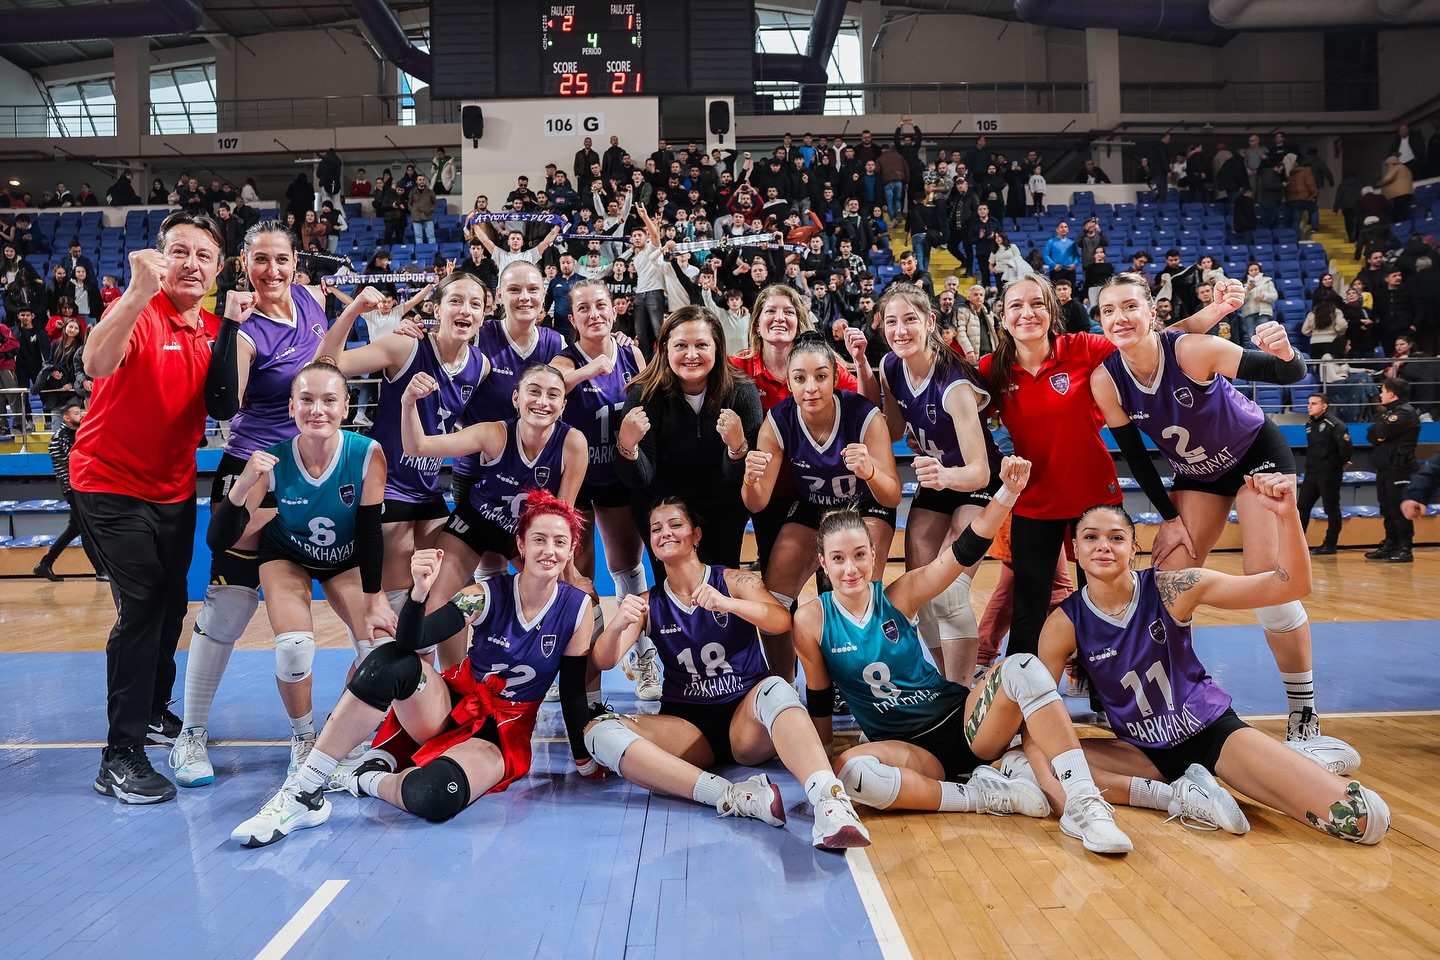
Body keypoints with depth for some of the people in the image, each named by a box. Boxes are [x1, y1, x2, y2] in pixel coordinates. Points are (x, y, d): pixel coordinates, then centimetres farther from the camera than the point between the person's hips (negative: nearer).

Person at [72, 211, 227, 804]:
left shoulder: (213, 328, 3)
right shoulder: (139, 312, -17)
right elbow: (96, 365, -39)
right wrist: (140, 292, -51)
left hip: (175, 485, 7)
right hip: (112, 484, -7)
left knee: (171, 604, 16)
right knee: (141, 606, -13)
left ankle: (155, 712, 36)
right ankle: (121, 756, -5)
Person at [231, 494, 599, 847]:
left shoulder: (577, 608, -10)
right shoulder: (487, 596, -11)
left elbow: (572, 692, 0)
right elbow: (411, 642, -23)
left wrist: (584, 760, 3)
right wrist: (420, 592, -42)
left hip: (503, 735, -1)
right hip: (452, 709, 1)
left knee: (431, 797, -36)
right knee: (391, 661, -32)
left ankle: (367, 779, -3)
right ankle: (303, 790, -23)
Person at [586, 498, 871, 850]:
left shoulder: (734, 581, 2)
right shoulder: (649, 603, 8)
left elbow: (782, 620, -16)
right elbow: (604, 661, -4)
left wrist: (725, 603, -35)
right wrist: (618, 625, -27)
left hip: (746, 721, -2)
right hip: (687, 728, 2)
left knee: (776, 689, -36)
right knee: (599, 732, -27)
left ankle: (831, 805, -57)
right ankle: (733, 797, -41)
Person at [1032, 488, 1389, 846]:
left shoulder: (1170, 589, -16)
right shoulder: (1065, 623, -12)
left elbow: (1290, 586, -19)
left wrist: (1287, 513, -36)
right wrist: (1047, 777, -26)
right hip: (1144, 751, 2)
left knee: (1366, 820, -20)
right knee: (1048, 769, -27)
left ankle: (1295, 760, 10)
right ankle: (1178, 795, -19)